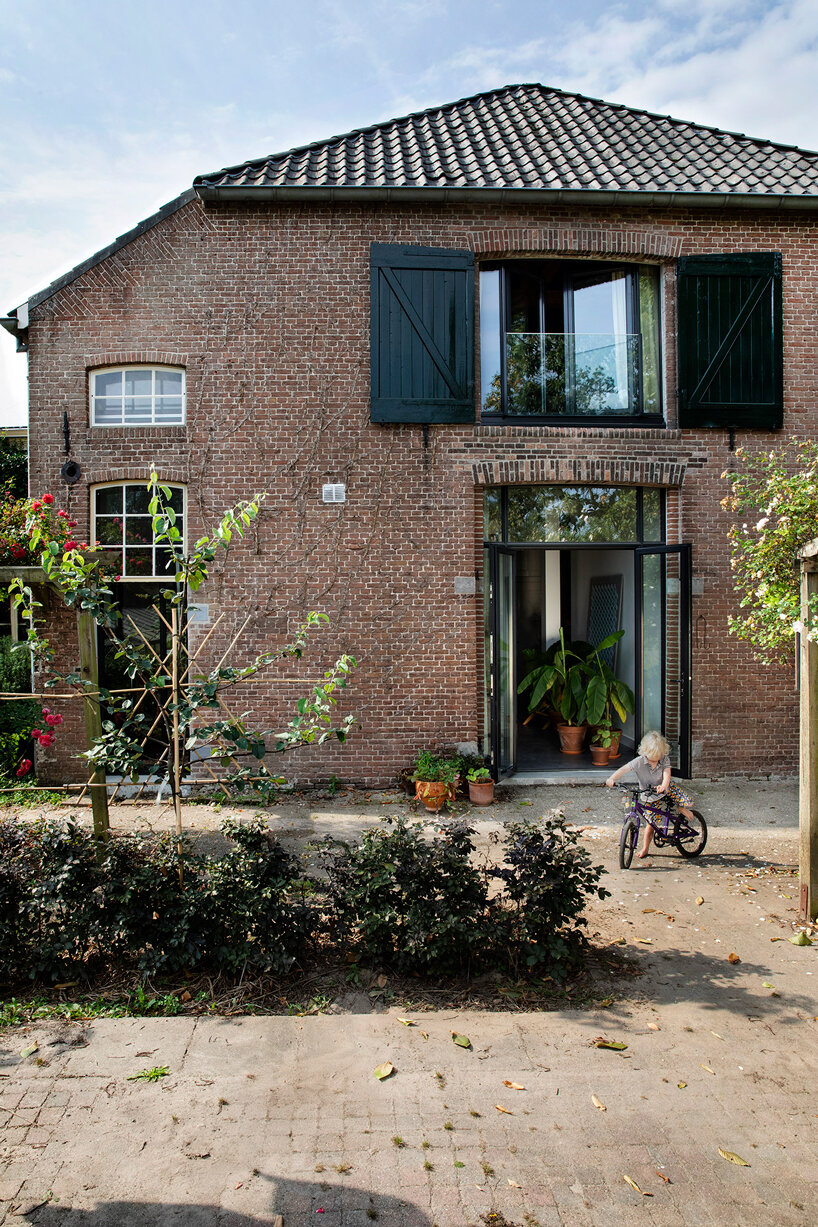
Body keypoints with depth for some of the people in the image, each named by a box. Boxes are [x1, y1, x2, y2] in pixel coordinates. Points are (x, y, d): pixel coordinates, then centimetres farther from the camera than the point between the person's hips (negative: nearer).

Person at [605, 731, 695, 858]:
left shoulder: (665, 759, -23)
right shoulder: (639, 762, -26)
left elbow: (666, 775, -33)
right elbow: (624, 769, -34)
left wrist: (663, 786, -55)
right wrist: (612, 778, -52)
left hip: (666, 787, 1)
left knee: (688, 801, -18)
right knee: (651, 823, -1)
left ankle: (681, 808, 20)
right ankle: (645, 849, 19)